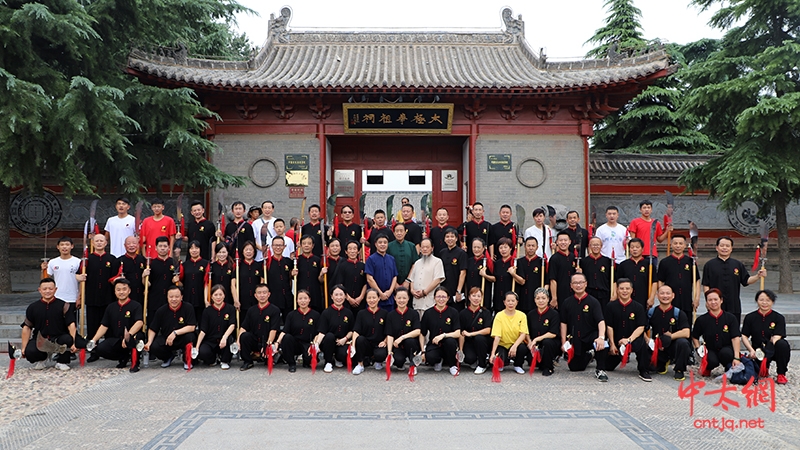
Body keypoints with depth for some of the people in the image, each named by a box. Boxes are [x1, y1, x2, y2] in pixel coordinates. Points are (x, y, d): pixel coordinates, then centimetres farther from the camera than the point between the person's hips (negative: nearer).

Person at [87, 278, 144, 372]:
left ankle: (135, 362, -13)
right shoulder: (111, 307, 12)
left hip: (133, 337, -6)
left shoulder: (135, 306, -6)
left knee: (135, 336, -39)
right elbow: (104, 326, 10)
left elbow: (139, 322, -23)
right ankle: (124, 357, 7)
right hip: (115, 340, 6)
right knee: (100, 349, -21)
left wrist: (128, 336, -37)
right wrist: (94, 340, -5)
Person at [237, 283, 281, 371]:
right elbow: (243, 327, 7)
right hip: (254, 341, 3)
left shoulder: (275, 310, -3)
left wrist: (268, 344, -21)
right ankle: (247, 362, -8)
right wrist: (238, 340, -10)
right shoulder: (251, 310, 12)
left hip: (267, 342, -3)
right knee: (244, 336, -27)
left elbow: (273, 330, -11)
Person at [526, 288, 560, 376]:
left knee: (547, 342, -37)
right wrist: (530, 342, -9)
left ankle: (548, 368, -12)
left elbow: (553, 334, -15)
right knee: (531, 361, -24)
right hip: (535, 346, 3)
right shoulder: (531, 314, 7)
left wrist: (536, 339, -20)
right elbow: (527, 332, 12)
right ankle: (541, 364, 15)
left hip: (551, 345, -3)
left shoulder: (554, 314, -8)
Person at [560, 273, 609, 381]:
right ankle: (589, 355, 39)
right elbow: (563, 323, 6)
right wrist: (564, 342, -1)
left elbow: (601, 321, -21)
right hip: (574, 339, 4)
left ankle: (600, 370, -14)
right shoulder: (566, 303, 2)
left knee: (602, 344, -37)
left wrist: (601, 337, -38)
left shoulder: (593, 302, -8)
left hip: (591, 336, -3)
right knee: (574, 368, 6)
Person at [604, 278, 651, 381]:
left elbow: (641, 327, -9)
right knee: (608, 367, 3)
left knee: (641, 344, -38)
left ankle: (643, 371, -18)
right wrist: (612, 345, -6)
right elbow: (609, 327, -1)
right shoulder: (611, 306, -1)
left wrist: (629, 339, -22)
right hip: (616, 341, 2)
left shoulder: (638, 307, -3)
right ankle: (620, 356, 39)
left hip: (633, 339, -2)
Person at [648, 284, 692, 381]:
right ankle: (662, 363, 20)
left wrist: (670, 336, -17)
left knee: (682, 342, -35)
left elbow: (686, 333, -17)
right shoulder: (651, 312, 1)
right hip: (656, 348, 3)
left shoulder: (679, 313, -6)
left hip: (673, 346, -3)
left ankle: (679, 370, -9)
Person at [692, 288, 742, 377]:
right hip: (710, 350, -1)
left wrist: (736, 358, -21)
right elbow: (695, 337, 13)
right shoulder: (701, 320, 0)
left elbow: (736, 338, -11)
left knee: (725, 353, -36)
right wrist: (698, 349, -7)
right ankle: (706, 367, 4)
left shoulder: (731, 318, -3)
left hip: (726, 350, 1)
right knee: (712, 361, -34)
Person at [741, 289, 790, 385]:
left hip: (774, 351, -1)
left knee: (782, 344, -35)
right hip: (758, 350, 1)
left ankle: (781, 374, -15)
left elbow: (776, 337, -13)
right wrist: (751, 350, -16)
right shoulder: (750, 317, 4)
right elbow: (744, 336, 2)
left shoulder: (779, 318, -2)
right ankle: (765, 367, 18)